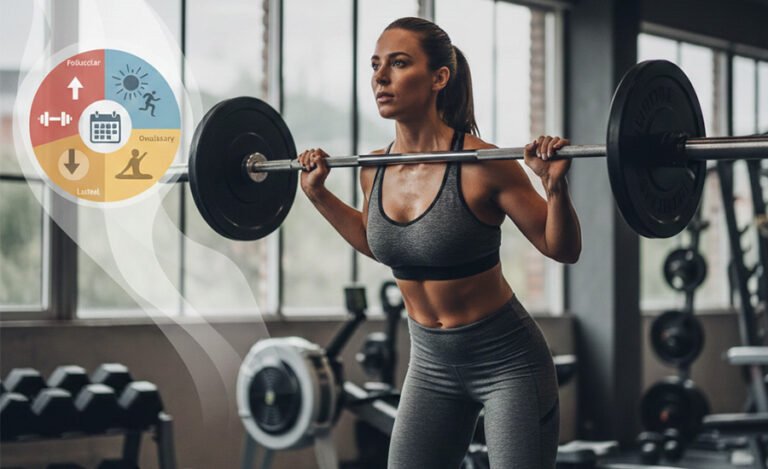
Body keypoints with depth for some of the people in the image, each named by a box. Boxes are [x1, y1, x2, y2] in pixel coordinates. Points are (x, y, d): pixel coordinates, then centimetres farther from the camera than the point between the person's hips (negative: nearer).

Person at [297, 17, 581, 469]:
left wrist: (556, 184, -28)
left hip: (508, 363, -6)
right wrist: (318, 193, 12)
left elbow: (563, 250, -12)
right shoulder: (375, 171, -3)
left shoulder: (483, 166, -20)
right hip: (432, 364, 6)